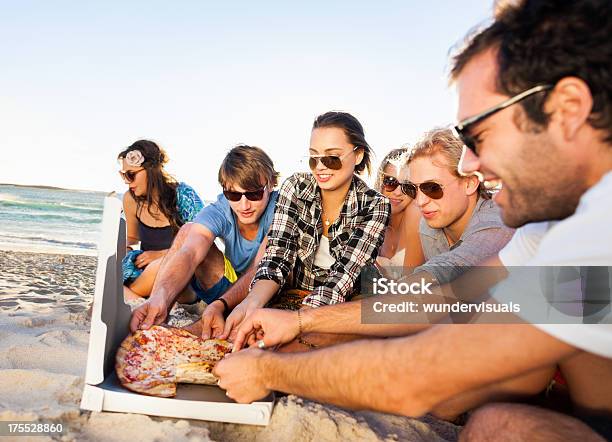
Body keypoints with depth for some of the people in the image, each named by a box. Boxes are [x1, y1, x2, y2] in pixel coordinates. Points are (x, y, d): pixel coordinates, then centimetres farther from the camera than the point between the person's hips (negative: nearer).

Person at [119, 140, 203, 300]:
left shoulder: (183, 195, -13)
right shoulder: (130, 199, 2)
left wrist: (161, 254, -14)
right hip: (148, 268, 4)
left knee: (161, 266, -37)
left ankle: (125, 296, -13)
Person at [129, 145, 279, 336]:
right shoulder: (218, 212, -16)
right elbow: (189, 253, -35)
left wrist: (221, 305, -48)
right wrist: (161, 296, -55)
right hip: (228, 285, 3)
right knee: (188, 231, -17)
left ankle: (195, 329, -38)